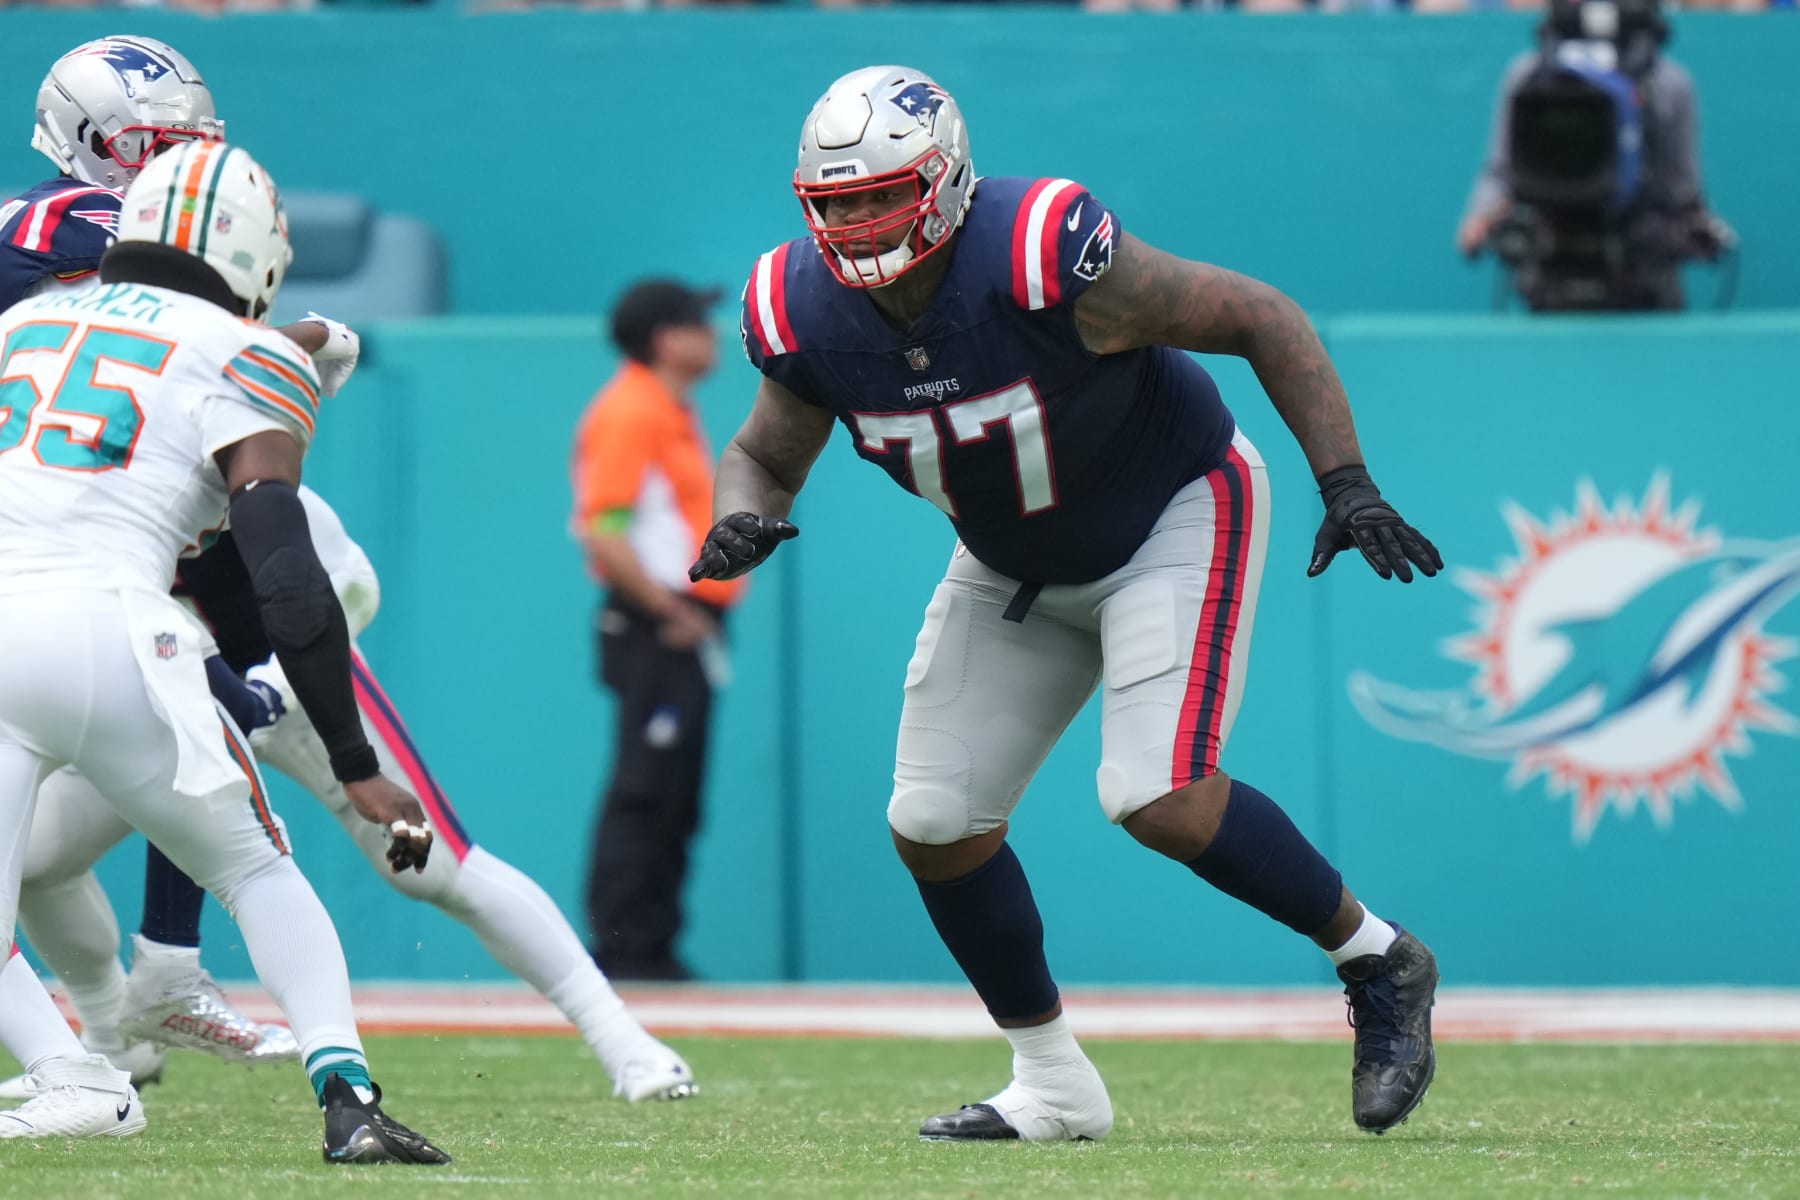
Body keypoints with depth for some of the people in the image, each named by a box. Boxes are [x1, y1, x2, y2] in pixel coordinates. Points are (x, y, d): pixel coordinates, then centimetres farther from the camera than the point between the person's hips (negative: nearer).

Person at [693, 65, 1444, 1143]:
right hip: (1018, 569, 7)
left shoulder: (1044, 260, -33)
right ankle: (1052, 1086, 20)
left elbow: (1265, 319, -24)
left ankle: (1377, 961, 0)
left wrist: (1348, 486, -29)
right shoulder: (809, 314, -16)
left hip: (1173, 518, -7)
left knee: (1165, 801, -23)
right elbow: (764, 457, 3)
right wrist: (742, 521, -22)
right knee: (935, 826, 2)